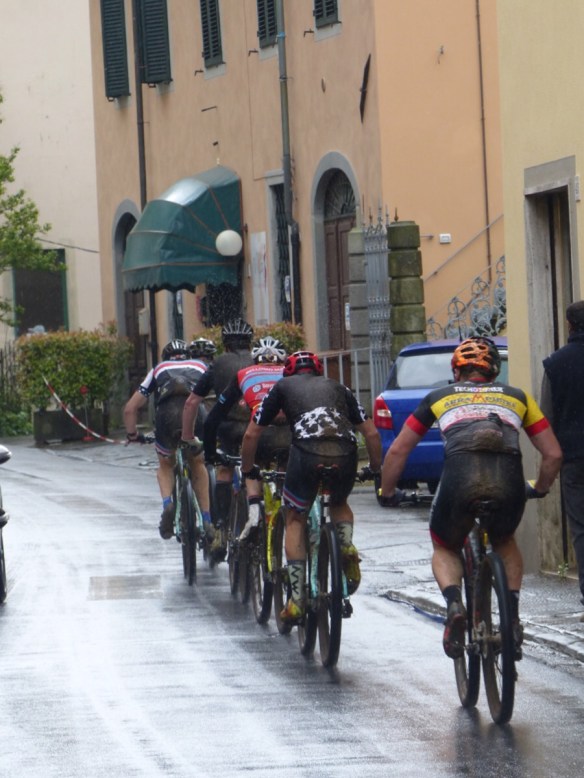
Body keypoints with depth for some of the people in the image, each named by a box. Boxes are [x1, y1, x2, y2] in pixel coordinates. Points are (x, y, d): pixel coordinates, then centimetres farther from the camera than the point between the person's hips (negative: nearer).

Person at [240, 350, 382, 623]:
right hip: (345, 453, 2)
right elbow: (371, 432, 28)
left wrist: (247, 469, 42)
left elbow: (251, 434, 28)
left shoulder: (283, 387, 27)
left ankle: (297, 599, 9)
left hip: (307, 451, -2)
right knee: (339, 504, 33)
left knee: (295, 519, 18)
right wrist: (376, 468, 42)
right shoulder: (338, 388, 32)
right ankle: (347, 547, 3)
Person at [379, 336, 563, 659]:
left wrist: (387, 493, 43)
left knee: (444, 549, 27)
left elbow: (397, 451, 28)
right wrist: (539, 489, 47)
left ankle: (454, 604, -3)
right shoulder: (516, 396, 31)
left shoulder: (439, 397, 29)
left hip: (460, 477, -1)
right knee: (505, 542, 34)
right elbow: (553, 454, 29)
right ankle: (512, 616, 14)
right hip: (509, 481, 1)